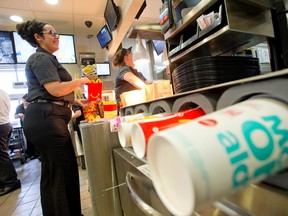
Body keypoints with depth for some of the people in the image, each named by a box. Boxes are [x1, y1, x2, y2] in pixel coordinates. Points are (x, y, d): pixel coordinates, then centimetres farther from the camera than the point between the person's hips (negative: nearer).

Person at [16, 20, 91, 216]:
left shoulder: (47, 59, 25)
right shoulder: (40, 58, -6)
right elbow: (55, 89, -20)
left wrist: (76, 101, 16)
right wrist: (80, 80, -6)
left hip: (47, 119, 10)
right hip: (46, 119, -10)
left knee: (53, 173, 17)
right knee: (65, 170, -3)